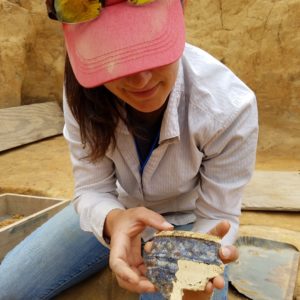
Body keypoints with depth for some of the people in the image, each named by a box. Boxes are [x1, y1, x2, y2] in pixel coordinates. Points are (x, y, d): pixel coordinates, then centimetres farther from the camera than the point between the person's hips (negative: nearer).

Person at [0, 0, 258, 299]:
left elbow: (218, 216, -19)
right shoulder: (82, 92, -23)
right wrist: (113, 220, -41)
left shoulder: (228, 108, -31)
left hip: (188, 222, -1)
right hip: (118, 212, 2)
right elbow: (91, 190, -17)